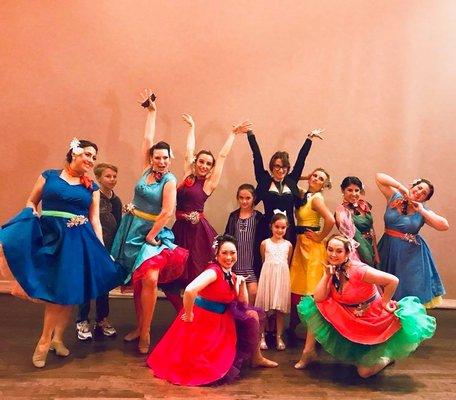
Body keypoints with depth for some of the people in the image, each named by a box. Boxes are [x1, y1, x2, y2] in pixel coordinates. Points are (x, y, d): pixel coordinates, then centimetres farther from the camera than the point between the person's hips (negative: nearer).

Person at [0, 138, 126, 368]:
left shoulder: (92, 188, 9)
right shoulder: (49, 176, 6)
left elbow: (95, 220, 9)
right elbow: (32, 202, 12)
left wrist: (102, 250, 4)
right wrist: (33, 219, -8)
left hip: (78, 241, 1)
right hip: (50, 236, -1)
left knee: (67, 291, 4)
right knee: (52, 291, -7)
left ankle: (47, 340, 21)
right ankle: (53, 338, 16)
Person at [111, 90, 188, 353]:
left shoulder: (170, 180, -9)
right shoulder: (147, 170, 4)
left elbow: (167, 213, -16)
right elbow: (147, 139, 9)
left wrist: (151, 236, -13)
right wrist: (152, 111, 16)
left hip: (154, 232, -5)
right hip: (133, 229, 6)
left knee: (149, 279, -18)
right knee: (137, 280, 11)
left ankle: (145, 332, -3)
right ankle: (140, 327, 24)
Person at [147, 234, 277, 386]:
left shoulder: (231, 276, 4)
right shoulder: (214, 271, -23)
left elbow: (243, 303, 12)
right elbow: (190, 290, -39)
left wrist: (241, 282, -3)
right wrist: (189, 315, -25)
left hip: (221, 321, 9)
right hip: (202, 321, -9)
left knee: (252, 314, 8)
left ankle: (256, 358, 20)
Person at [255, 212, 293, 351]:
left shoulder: (288, 245, 6)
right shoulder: (265, 243, 2)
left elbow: (288, 263, 13)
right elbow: (263, 261, 11)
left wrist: (280, 272, 5)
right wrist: (270, 270, 8)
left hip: (282, 277, 1)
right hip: (267, 276, -1)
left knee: (281, 308, 5)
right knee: (264, 307, 1)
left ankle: (279, 337, 17)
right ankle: (262, 336, 13)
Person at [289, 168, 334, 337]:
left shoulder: (316, 198, -13)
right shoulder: (303, 195, 9)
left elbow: (330, 220, -27)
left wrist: (320, 237, -15)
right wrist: (304, 178, 9)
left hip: (312, 245, -8)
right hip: (300, 243, 8)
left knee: (311, 286, 0)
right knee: (297, 285, 12)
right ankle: (293, 325, 23)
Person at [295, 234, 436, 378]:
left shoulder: (358, 270, -27)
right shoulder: (333, 272, -7)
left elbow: (392, 280, -26)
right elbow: (318, 298, -16)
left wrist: (384, 303, -15)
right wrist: (327, 275, -20)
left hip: (374, 322, -6)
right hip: (350, 322, 6)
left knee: (364, 372, -4)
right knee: (313, 307, -10)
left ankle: (387, 356, 26)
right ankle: (308, 352, 1)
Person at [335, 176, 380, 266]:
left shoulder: (364, 205, 3)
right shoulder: (341, 210, -16)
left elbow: (371, 230, 8)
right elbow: (351, 236, -19)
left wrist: (376, 255, 7)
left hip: (370, 250, 6)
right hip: (357, 254, -6)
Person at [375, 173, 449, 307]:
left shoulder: (424, 211, 0)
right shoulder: (394, 197, 0)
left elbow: (445, 225, -13)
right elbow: (379, 177, -7)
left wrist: (421, 210, -13)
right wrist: (401, 186, -14)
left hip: (411, 254, 0)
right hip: (388, 249, 0)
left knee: (411, 289, 4)